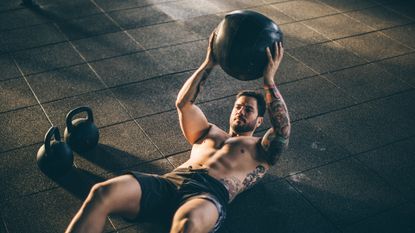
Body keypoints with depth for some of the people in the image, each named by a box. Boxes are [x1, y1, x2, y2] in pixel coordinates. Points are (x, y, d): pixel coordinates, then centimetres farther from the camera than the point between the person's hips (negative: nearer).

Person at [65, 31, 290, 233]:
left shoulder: (260, 150, 25)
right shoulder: (208, 132, 37)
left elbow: (283, 129, 4)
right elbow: (183, 103, 25)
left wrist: (269, 81, 2)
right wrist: (209, 63, 21)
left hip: (211, 193, -4)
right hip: (170, 181, 5)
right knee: (103, 192, -26)